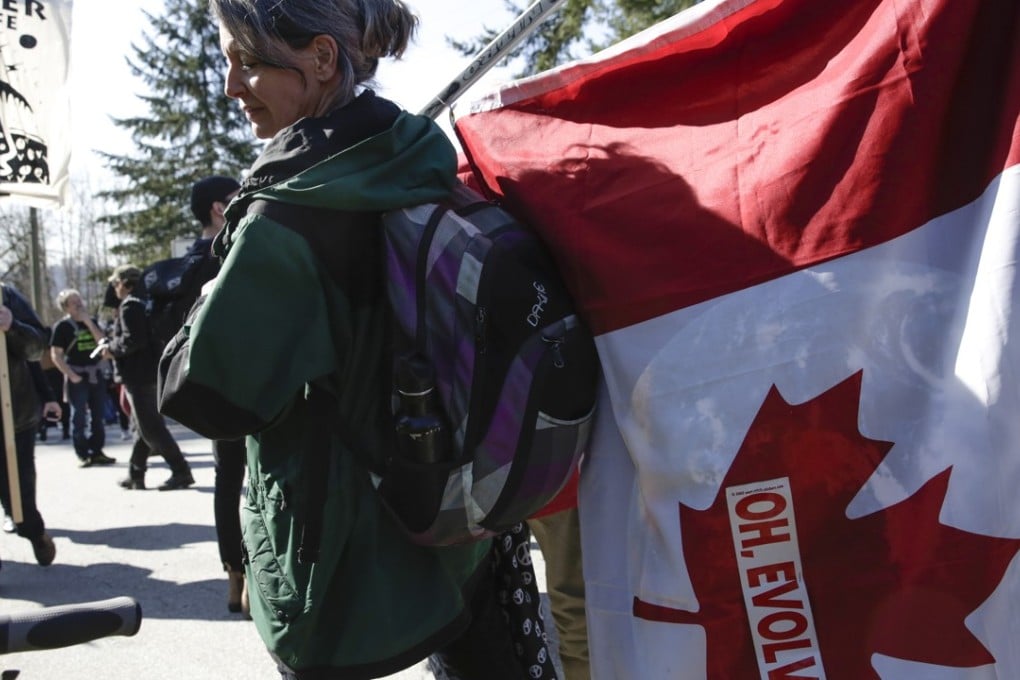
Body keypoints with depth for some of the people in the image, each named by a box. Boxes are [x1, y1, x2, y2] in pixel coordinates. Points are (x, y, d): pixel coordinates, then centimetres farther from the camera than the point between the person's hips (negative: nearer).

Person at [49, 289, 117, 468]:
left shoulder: (91, 322, 10)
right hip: (77, 376, -5)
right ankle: (83, 455, 2)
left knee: (99, 416, 7)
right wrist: (71, 375, -15)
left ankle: (97, 452, 14)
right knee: (79, 417, -3)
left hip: (96, 374, 5)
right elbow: (56, 355, -8)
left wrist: (88, 322, -9)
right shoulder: (62, 326, -5)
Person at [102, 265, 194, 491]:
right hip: (151, 372, 10)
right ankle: (135, 475, 23)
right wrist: (113, 346, 17)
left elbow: (132, 340, -24)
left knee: (150, 428, -8)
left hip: (138, 375, -10)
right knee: (143, 425, 15)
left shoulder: (130, 306, -14)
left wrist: (111, 349, -8)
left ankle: (181, 471, -10)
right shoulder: (145, 302, 16)